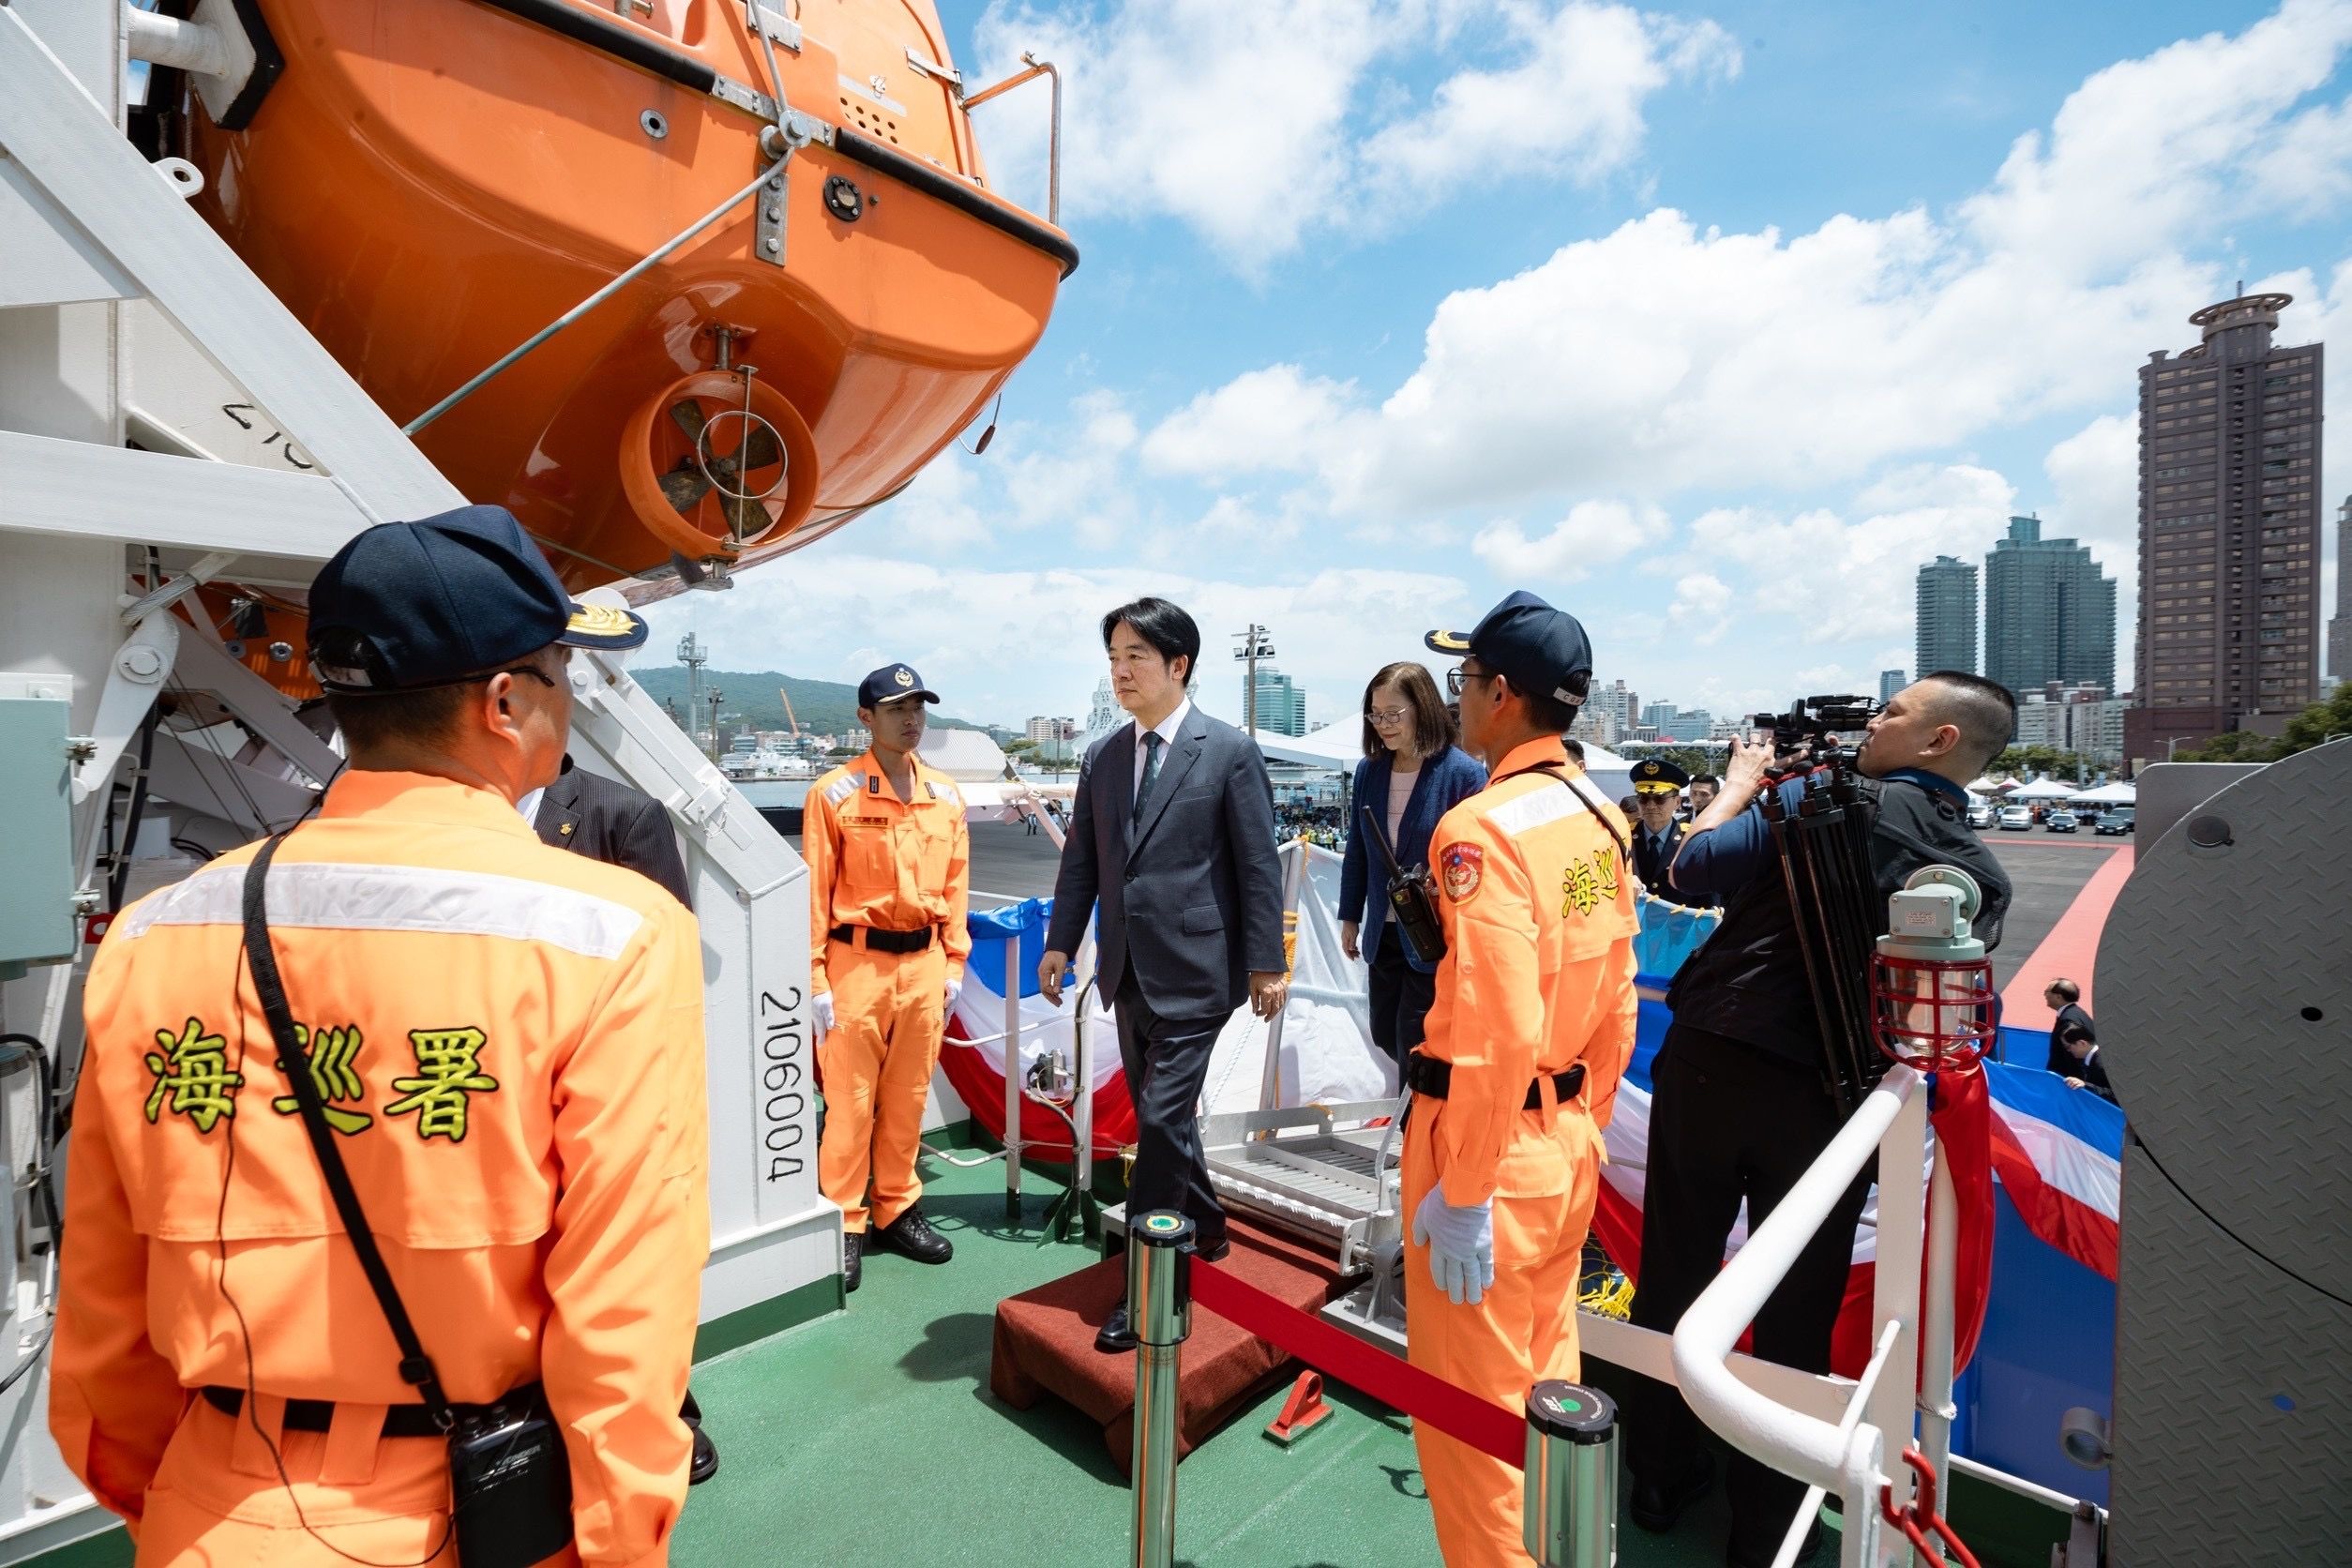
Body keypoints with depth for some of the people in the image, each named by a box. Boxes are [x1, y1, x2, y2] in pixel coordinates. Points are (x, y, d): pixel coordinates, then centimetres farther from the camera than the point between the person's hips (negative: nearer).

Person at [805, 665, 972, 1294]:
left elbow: (955, 885, 10)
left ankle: (896, 1210, 30)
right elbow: (815, 891, -6)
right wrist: (815, 978, -8)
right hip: (857, 961, -4)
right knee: (850, 1100, 4)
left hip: (924, 963, 4)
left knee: (908, 1098, 14)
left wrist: (954, 964, 8)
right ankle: (844, 1226, 20)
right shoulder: (834, 793, -7)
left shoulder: (946, 795, 7)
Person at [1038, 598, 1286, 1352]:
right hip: (1129, 971, 6)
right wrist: (1060, 943, 6)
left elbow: (1259, 863, -8)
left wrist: (1267, 963, -9)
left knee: (1161, 1120, -4)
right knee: (1159, 1115, 18)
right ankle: (1205, 1228, 40)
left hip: (1193, 970, -6)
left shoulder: (1230, 751, -7)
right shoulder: (1101, 757, 8)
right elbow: (1081, 859, 11)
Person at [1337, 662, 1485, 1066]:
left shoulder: (1464, 774, -15)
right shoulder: (1368, 771, 2)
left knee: (1414, 1045, 2)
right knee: (1384, 1034, 17)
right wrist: (1350, 916, 13)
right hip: (1383, 933, 6)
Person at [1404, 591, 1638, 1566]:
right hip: (1568, 1140, 9)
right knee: (1544, 1385, 25)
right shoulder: (1600, 818, 4)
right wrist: (1584, 1124, 19)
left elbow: (1497, 1034, -26)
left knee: (1471, 1409, 11)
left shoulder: (1483, 826, -22)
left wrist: (1461, 1195, -18)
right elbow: (1616, 1001, 9)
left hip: (1491, 1148, -8)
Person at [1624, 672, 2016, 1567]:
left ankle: (1661, 1479, 33)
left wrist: (1741, 782, 10)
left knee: (1674, 1272, 15)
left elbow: (1691, 868, -7)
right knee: (1797, 1310, 16)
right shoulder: (1984, 874, 6)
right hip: (1828, 1096, 3)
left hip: (1710, 1062, -2)